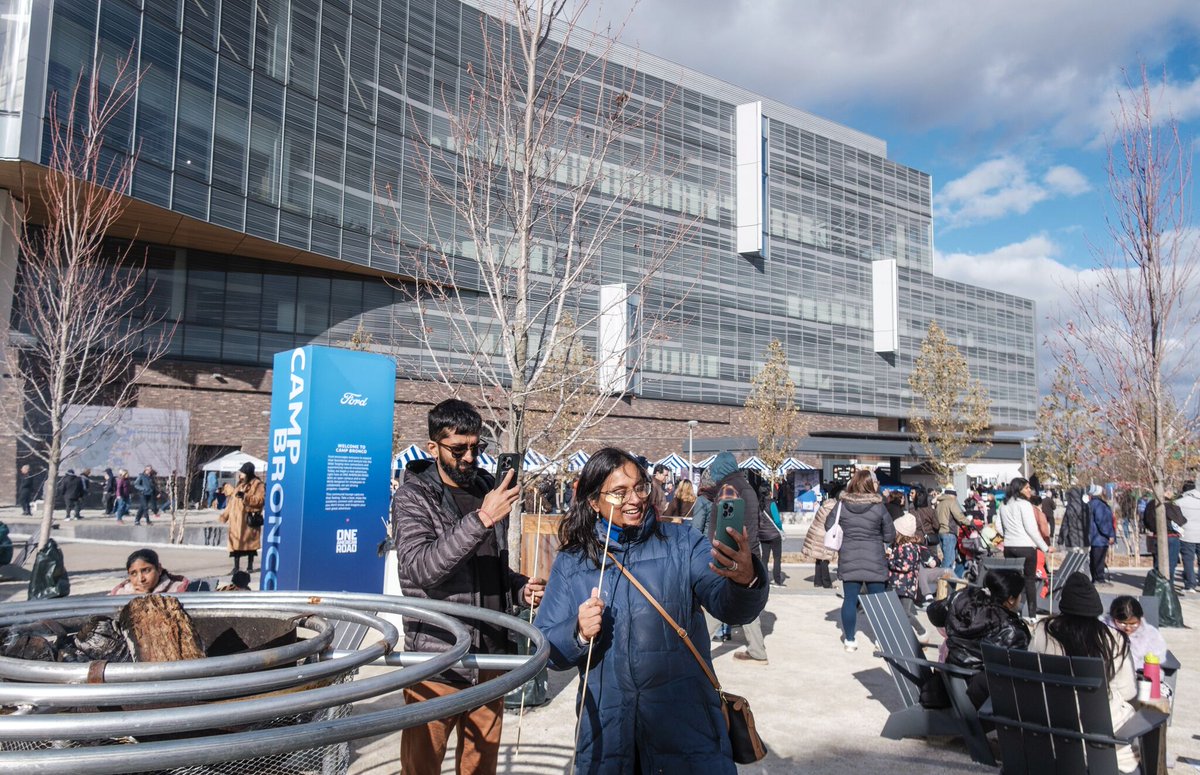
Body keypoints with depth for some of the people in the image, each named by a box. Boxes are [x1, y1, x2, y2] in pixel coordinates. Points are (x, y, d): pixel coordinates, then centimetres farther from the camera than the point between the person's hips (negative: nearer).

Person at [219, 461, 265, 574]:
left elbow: (260, 499, -17)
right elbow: (233, 501, 22)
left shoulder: (257, 484, -5)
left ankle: (250, 566, 12)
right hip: (236, 519, 7)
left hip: (249, 518, -6)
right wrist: (225, 514, 18)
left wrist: (245, 497, -24)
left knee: (250, 542, 2)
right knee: (235, 541, 4)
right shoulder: (240, 484, 18)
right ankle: (236, 567, 10)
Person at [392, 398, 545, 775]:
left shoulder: (489, 491, 9)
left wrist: (521, 588, -1)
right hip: (436, 662, -5)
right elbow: (421, 568, -23)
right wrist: (481, 519, -29)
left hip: (490, 658, 5)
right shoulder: (412, 498, -8)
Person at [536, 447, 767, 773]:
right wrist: (578, 634, -16)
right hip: (606, 730, 2)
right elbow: (545, 646, 5)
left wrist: (746, 579, -37)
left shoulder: (682, 543, -2)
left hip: (687, 724, -1)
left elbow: (730, 607, -15)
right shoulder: (570, 563, 3)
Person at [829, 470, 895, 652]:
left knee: (850, 599, 6)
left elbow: (829, 526, 5)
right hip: (874, 561, -2)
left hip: (848, 561, 2)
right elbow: (890, 536, -2)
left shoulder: (842, 505, -4)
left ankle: (849, 640, 12)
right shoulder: (879, 507, -9)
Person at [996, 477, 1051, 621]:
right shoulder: (1024, 504, -10)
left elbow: (1000, 529, 13)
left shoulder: (1003, 506, 10)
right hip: (1026, 547, -6)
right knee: (1030, 580, 4)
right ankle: (1032, 614, 6)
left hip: (1009, 547, 6)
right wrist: (1045, 548, -5)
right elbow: (1031, 529, -12)